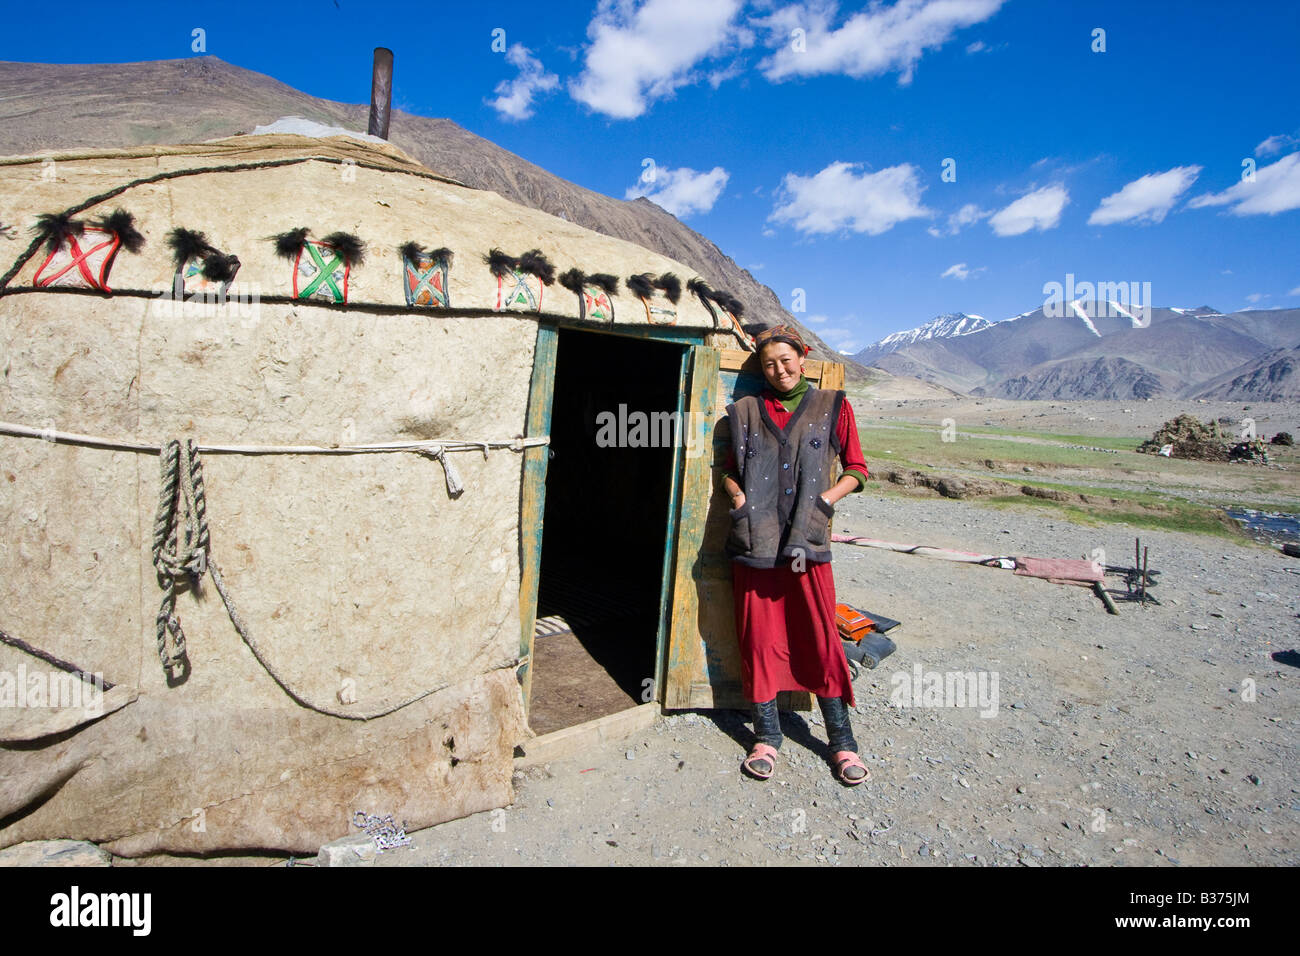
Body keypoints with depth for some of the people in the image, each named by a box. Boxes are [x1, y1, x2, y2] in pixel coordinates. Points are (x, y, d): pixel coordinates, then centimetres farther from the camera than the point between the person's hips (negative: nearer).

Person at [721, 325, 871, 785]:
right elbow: (729, 470, 18)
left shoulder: (832, 406, 8)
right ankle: (767, 735, 21)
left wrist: (824, 501, -5)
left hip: (808, 540, -1)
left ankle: (842, 741, 18)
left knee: (820, 638, 1)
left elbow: (856, 468, 10)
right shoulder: (746, 411, 12)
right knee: (760, 638, 6)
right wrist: (739, 498, -1)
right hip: (755, 540, 2)